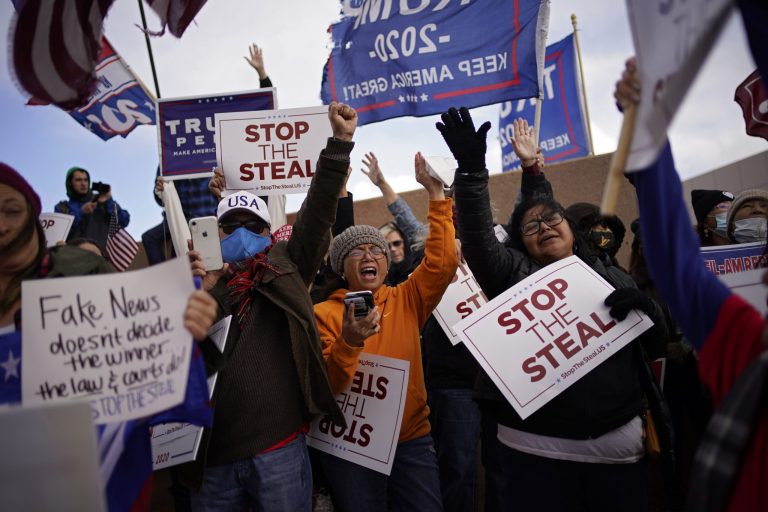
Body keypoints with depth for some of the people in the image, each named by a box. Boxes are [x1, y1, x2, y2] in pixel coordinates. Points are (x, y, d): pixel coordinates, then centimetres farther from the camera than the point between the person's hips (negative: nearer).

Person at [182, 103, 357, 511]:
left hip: (280, 450, -1)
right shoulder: (200, 286, 7)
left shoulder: (286, 271, 4)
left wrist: (340, 142, -12)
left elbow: (317, 211, -6)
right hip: (212, 457, 2)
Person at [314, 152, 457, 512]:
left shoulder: (405, 300, 2)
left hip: (412, 438, 2)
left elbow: (442, 263, -11)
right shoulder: (324, 312, -5)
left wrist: (436, 195, -13)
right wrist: (349, 343, -31)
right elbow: (324, 386, -12)